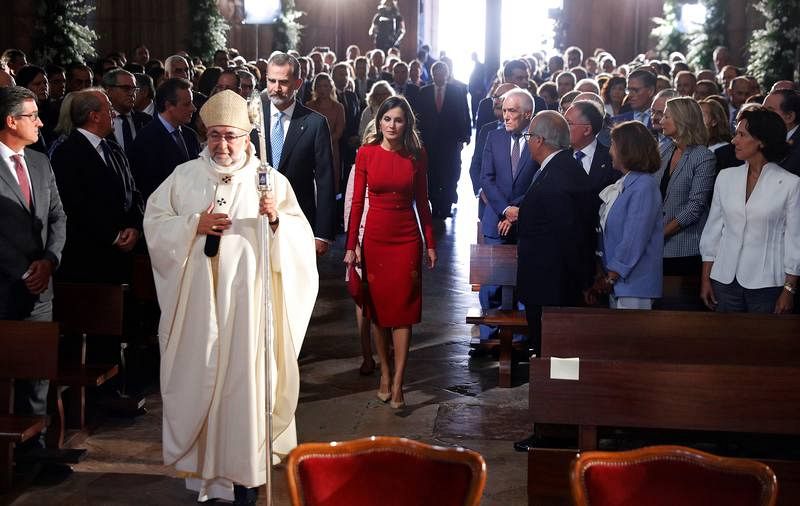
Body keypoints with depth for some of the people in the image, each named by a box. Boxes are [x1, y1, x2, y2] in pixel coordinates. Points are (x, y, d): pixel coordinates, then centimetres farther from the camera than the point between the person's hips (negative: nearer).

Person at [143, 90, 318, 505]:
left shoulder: (271, 180, 2)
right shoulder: (185, 176, 5)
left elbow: (301, 237, -2)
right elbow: (154, 222, 2)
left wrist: (277, 219, -22)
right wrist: (195, 225, -13)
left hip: (247, 303, -1)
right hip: (198, 301, 1)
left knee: (245, 381, 1)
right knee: (198, 380, 7)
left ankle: (244, 472, 12)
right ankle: (200, 464, 22)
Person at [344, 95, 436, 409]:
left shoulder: (417, 155, 0)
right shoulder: (366, 153, -2)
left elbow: (422, 202, 5)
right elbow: (357, 201, 0)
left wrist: (430, 243, 4)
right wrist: (351, 245, -3)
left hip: (407, 239, 0)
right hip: (375, 238, 1)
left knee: (403, 309, -3)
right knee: (378, 307, 8)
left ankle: (397, 384, -2)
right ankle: (385, 372, 21)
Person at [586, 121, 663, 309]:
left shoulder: (644, 186, -14)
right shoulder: (621, 185, 14)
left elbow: (634, 241, -19)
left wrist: (610, 278, -13)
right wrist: (600, 273, 5)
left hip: (633, 284, -9)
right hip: (615, 283, 9)